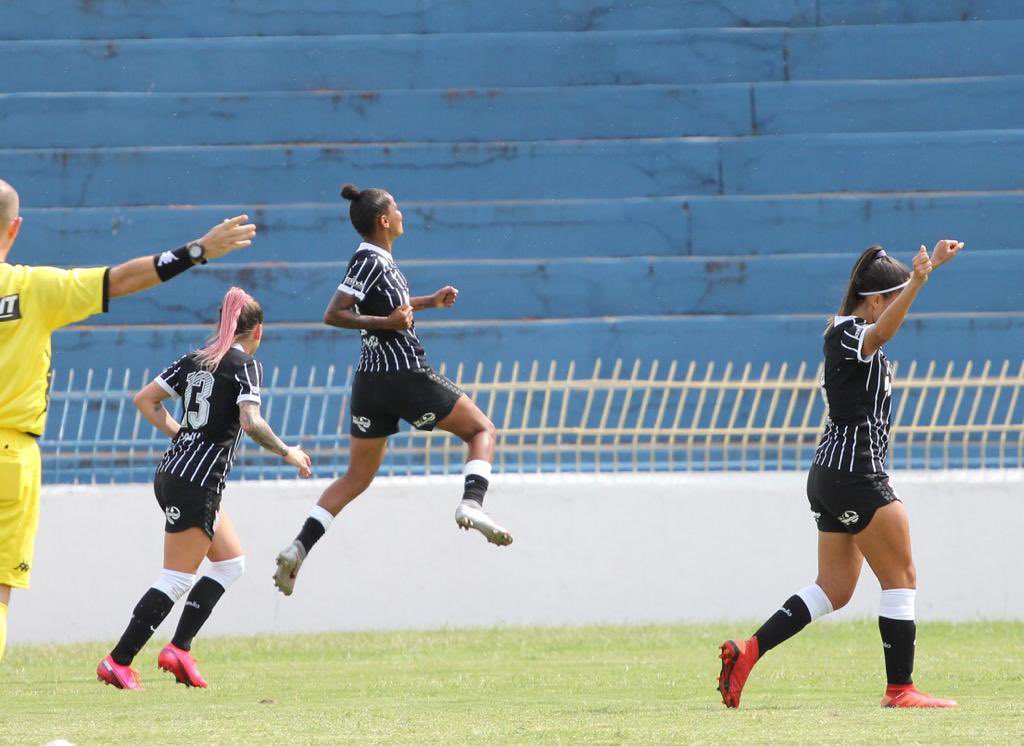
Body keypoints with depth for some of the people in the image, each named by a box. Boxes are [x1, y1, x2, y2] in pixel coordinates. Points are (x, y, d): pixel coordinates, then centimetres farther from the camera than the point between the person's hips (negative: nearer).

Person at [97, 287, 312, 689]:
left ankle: (179, 648, 11)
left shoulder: (195, 360, 12)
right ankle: (117, 662, -5)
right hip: (196, 485, -9)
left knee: (231, 561, 18)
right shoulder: (245, 365, -9)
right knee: (176, 579, -3)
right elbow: (251, 423, -22)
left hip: (171, 475, 9)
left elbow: (144, 400, 12)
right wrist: (288, 453, -9)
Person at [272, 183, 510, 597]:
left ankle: (299, 547, -1)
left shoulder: (378, 260, 14)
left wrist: (429, 302, 25)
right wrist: (385, 323, -23)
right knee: (482, 430, 5)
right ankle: (472, 504, -16)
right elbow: (333, 315, -18)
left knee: (357, 477, 10)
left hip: (371, 381, 9)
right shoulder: (369, 261, -13)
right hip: (405, 373, -9)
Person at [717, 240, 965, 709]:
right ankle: (900, 690, 0)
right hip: (856, 475, -11)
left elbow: (880, 327, 35)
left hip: (831, 476, 11)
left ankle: (748, 651, 4)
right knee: (901, 579, -3)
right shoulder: (848, 333, -17)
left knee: (833, 590, 12)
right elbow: (880, 333, -38)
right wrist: (917, 281, -54)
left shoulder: (848, 332, 13)